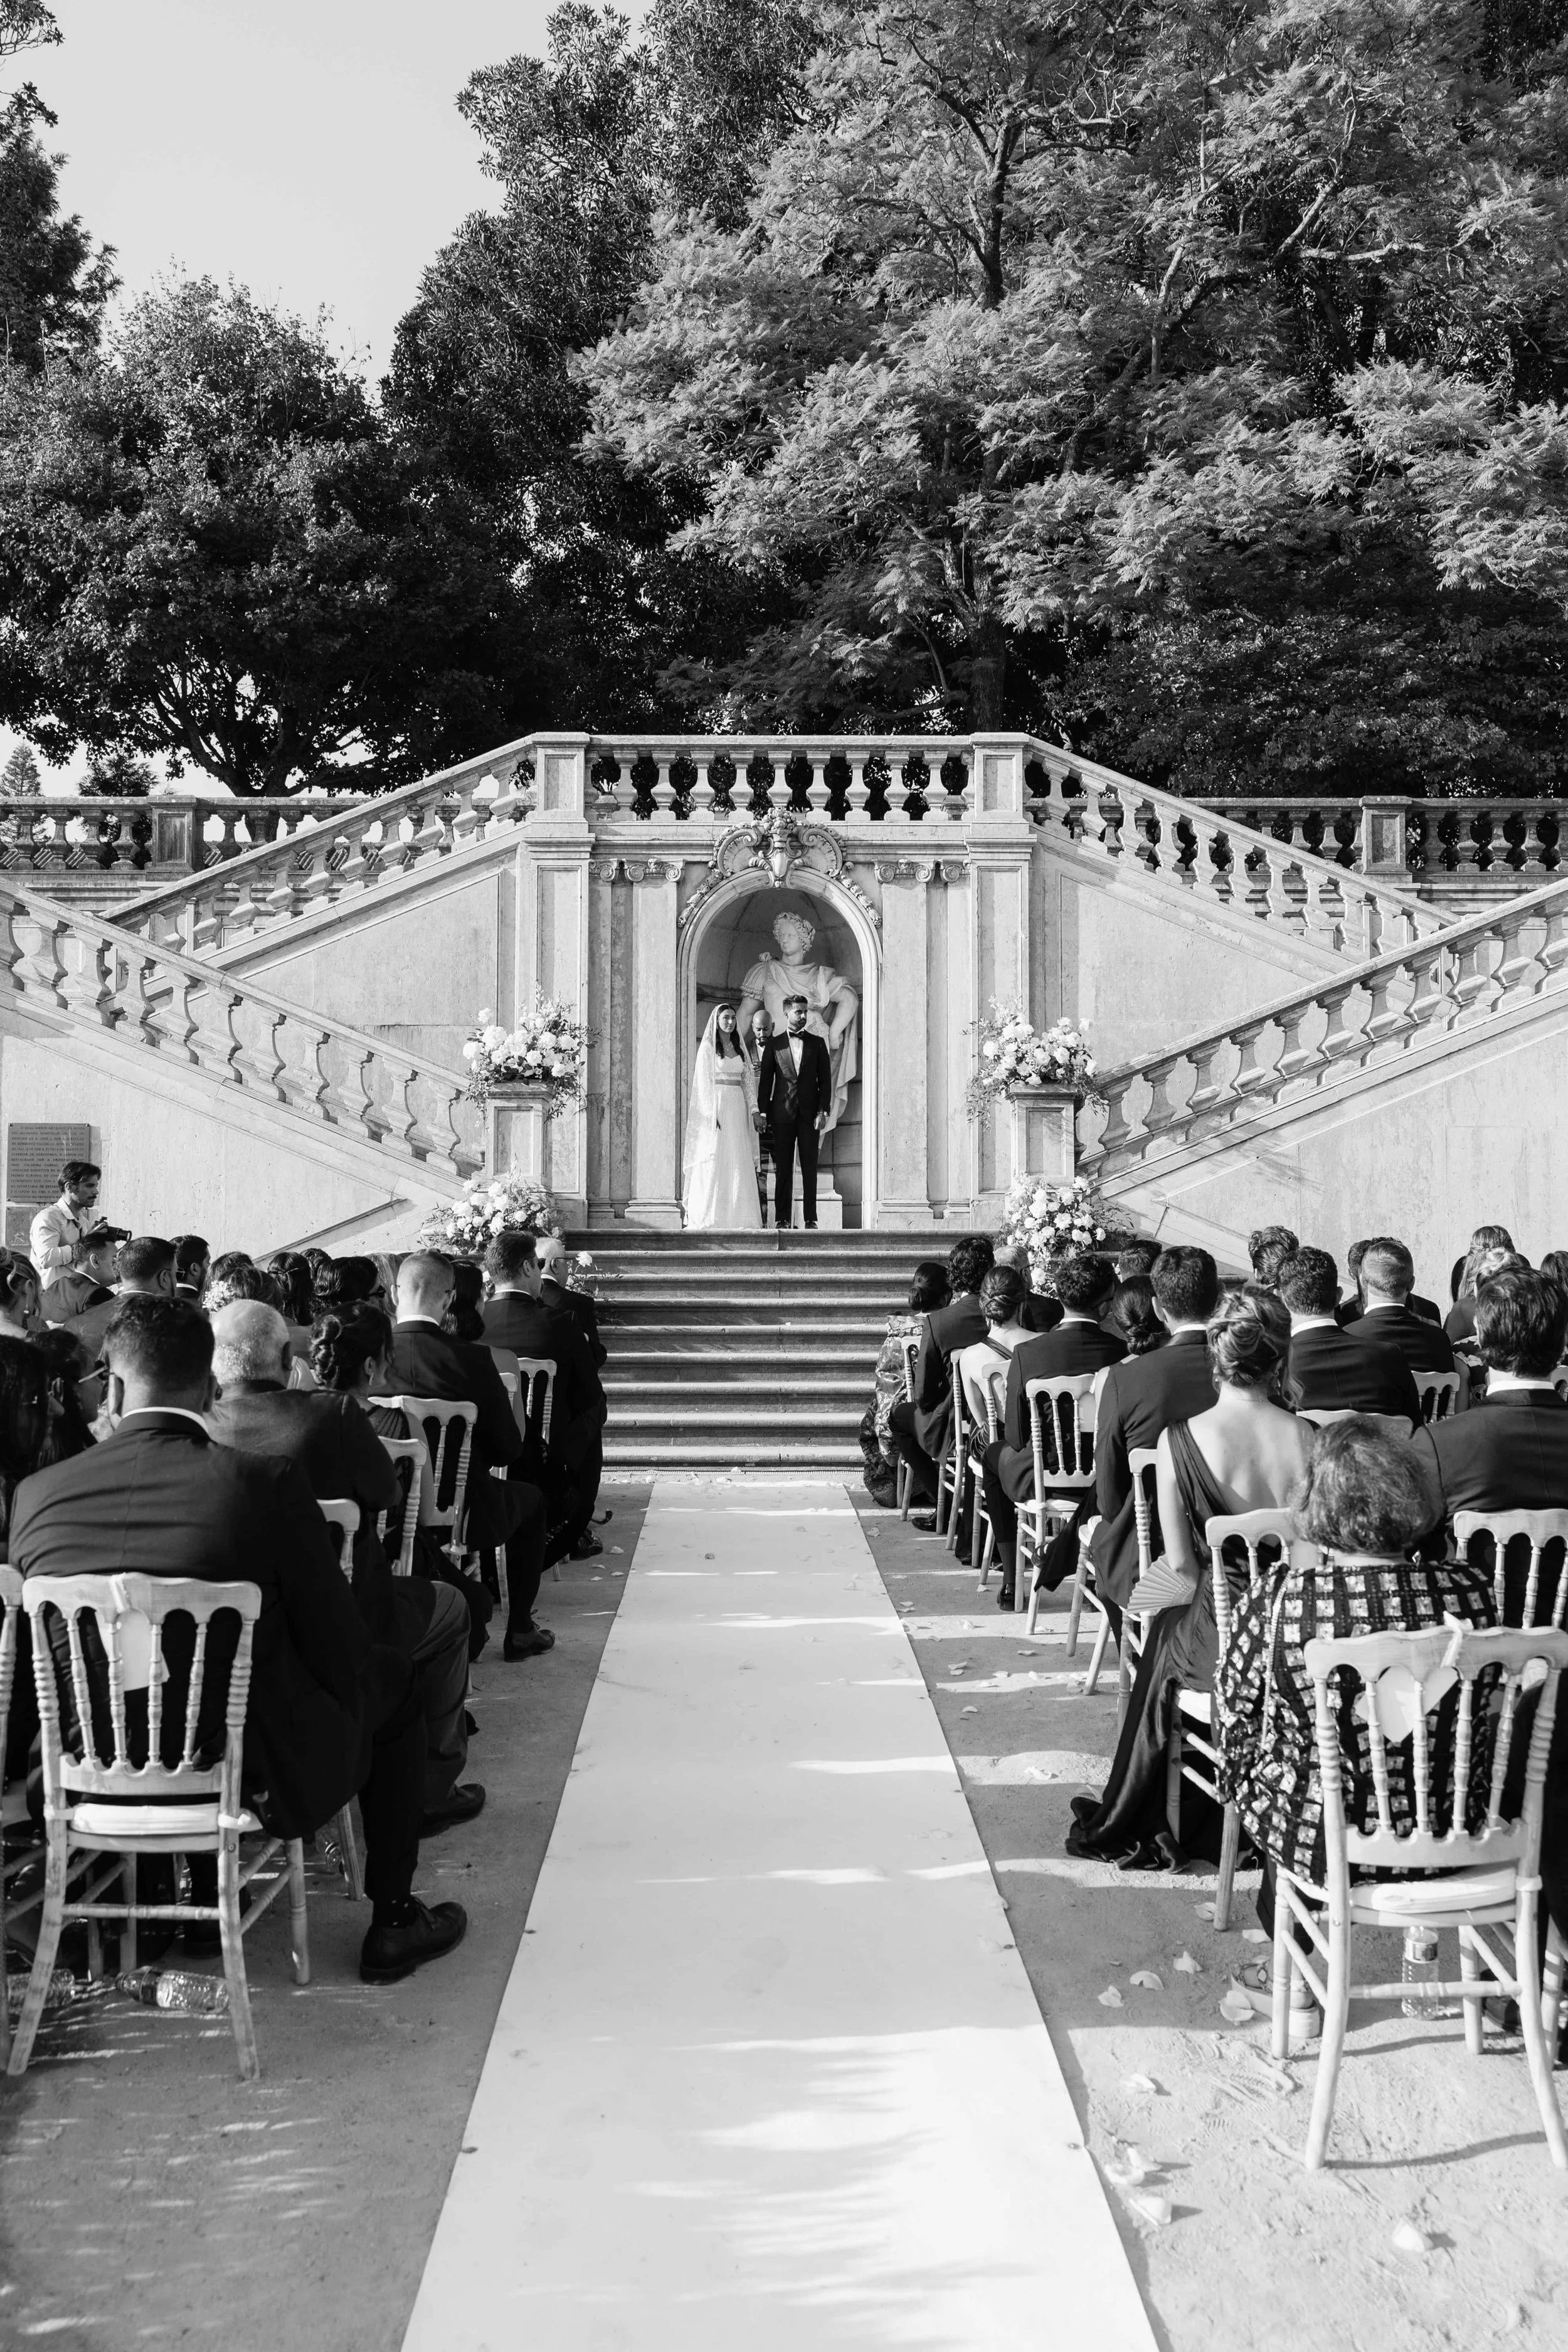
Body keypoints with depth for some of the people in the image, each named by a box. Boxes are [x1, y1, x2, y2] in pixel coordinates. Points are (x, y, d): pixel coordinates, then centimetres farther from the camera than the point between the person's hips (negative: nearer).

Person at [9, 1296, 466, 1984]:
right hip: (258, 1768, -4)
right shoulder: (264, 1484, -22)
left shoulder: (37, 1495, -11)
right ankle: (392, 1921, 24)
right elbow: (336, 1648, -14)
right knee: (390, 1677, 22)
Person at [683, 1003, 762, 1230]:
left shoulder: (739, 1049, 16)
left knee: (739, 1162, 2)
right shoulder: (708, 1047, 0)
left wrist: (754, 1109, 3)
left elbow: (748, 1081, 14)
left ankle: (737, 1217, 4)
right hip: (715, 1108, -5)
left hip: (737, 1108, 5)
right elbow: (704, 1082, -6)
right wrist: (712, 1114, -15)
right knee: (715, 1161, -6)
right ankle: (710, 1218, -5)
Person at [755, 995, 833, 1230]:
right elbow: (765, 1080, 6)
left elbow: (825, 1080, 6)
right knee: (783, 1168, 1)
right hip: (782, 1114, 0)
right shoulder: (773, 1045, 7)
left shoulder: (817, 1044, 9)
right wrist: (763, 1112, -2)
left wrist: (823, 1111, -4)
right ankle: (782, 1219, 4)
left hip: (810, 1114, 0)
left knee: (809, 1168, 0)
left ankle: (810, 1219, 3)